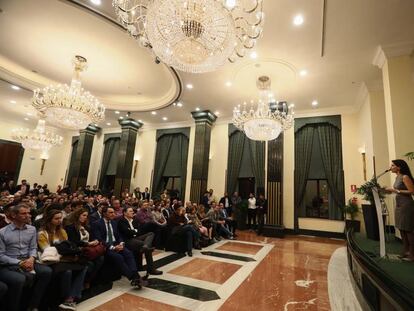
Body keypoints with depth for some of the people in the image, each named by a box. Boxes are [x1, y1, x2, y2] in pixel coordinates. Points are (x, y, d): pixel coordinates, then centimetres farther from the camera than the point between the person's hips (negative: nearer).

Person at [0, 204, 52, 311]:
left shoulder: (32, 229, 7)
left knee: (47, 271, -19)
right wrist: (20, 263, -16)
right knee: (19, 279, -35)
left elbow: (33, 248, 9)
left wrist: (31, 259, -13)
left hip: (26, 262, 5)